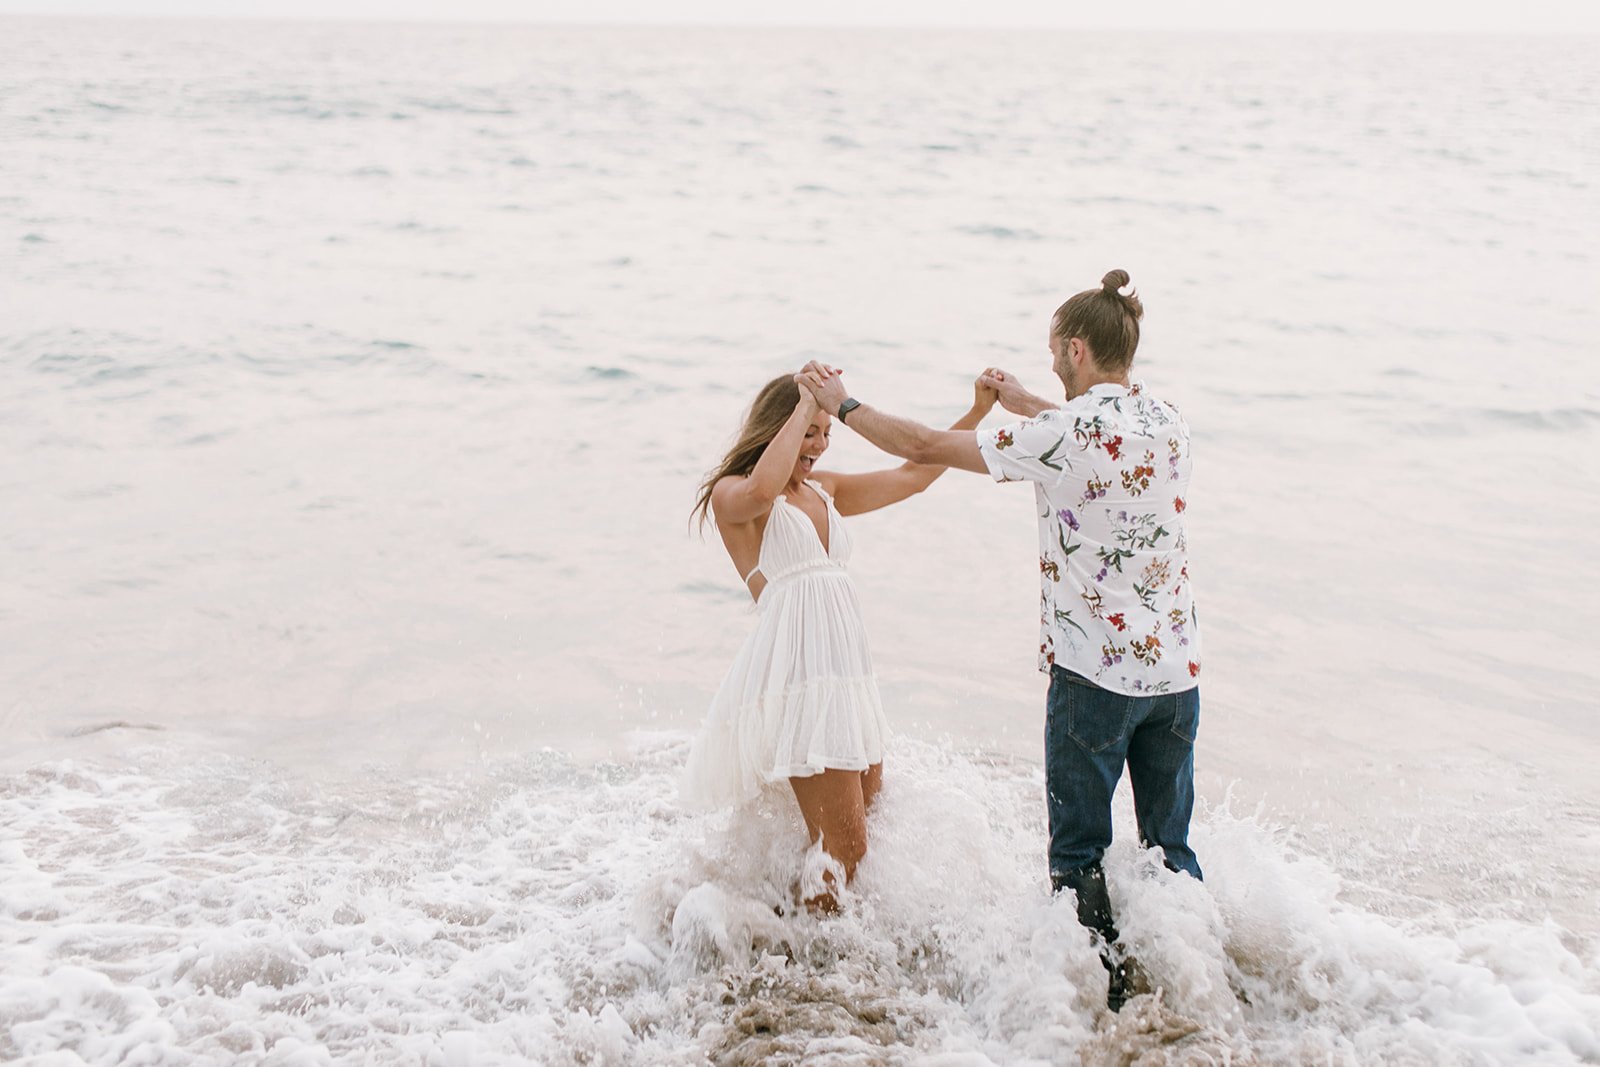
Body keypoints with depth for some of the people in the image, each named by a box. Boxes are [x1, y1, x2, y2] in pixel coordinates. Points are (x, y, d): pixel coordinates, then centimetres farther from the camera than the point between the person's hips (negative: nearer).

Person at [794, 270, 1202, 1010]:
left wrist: (841, 404, 4)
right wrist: (1020, 402, 35)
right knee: (1169, 846, 17)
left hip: (1096, 672, -6)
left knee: (1079, 851, 10)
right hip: (1176, 665, 6)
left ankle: (1104, 988, 14)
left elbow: (926, 446, -9)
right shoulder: (1167, 422, 4)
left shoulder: (1059, 435, -16)